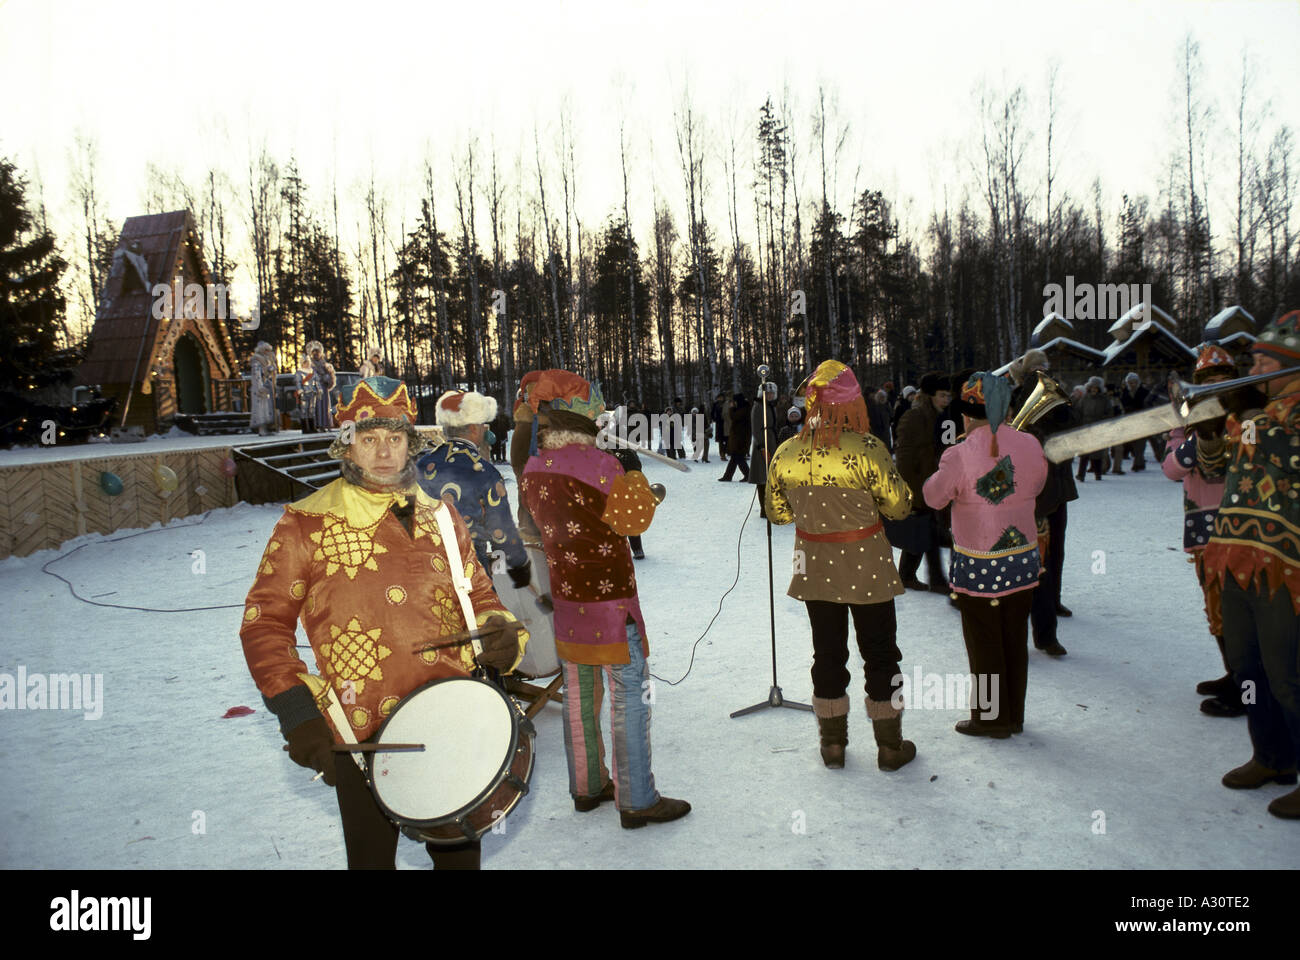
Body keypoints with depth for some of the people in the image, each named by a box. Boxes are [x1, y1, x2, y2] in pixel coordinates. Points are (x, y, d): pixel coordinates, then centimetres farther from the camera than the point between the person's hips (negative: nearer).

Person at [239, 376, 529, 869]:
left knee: (458, 852, 19)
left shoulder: (441, 518, 7)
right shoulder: (306, 526, -5)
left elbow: (480, 598, 15)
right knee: (372, 856, 14)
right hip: (362, 737, -3)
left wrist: (501, 633, -8)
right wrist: (297, 714, -12)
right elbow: (264, 621, -3)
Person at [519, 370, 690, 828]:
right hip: (607, 596, -7)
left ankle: (586, 786, 29)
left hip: (562, 596, 7)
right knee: (630, 693, 1)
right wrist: (635, 480, 6)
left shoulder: (532, 469, 2)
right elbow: (635, 519, -11)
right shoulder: (598, 464, -20)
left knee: (580, 692, 17)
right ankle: (636, 801, 8)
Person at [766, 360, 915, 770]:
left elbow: (777, 512, 6)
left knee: (827, 652, 17)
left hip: (815, 568, 4)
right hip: (866, 568, -3)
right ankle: (889, 745, 24)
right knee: (880, 654, 13)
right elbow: (899, 506, -11)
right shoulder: (866, 449, -20)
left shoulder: (785, 454, -7)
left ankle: (832, 744, 28)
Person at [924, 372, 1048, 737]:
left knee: (984, 643, 9)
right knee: (1015, 639, 17)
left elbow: (933, 497, -6)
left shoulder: (959, 455, -19)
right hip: (1023, 559, 5)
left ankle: (991, 719, 21)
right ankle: (1014, 715, 30)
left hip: (978, 566, -5)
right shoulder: (1031, 445, -4)